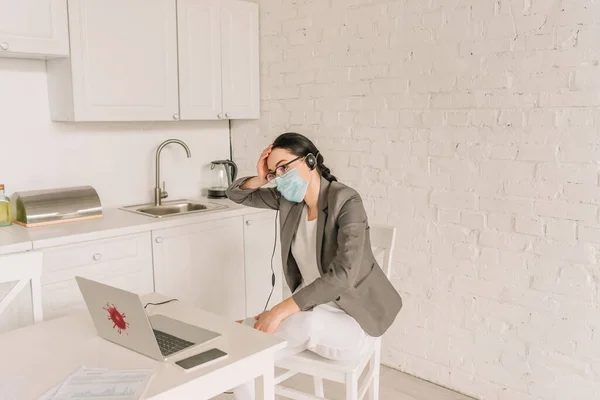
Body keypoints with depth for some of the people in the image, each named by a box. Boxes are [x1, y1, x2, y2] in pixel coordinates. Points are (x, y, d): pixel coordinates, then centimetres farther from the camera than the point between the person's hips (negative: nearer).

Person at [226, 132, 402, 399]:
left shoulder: (346, 202, -22)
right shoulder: (289, 199, -1)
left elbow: (343, 275, -33)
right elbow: (235, 194, 11)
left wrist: (280, 311, -34)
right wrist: (261, 179, -10)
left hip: (352, 317, -6)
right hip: (310, 305, 6)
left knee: (309, 322, -39)